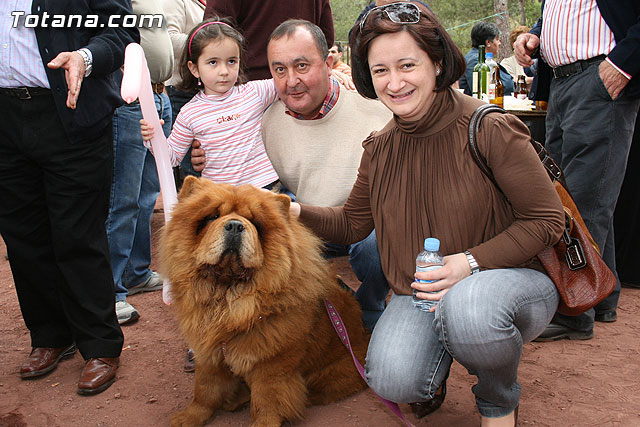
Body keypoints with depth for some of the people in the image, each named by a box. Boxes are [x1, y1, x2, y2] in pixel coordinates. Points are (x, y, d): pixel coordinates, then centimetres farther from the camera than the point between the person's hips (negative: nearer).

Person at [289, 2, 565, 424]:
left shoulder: (490, 129, -16)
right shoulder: (380, 147, 1)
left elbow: (547, 220, -12)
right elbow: (353, 222, 11)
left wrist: (472, 262, -24)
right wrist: (297, 212, -7)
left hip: (513, 277, -3)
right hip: (421, 293, 4)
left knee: (467, 306, -38)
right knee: (393, 381, -23)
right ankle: (443, 344, 16)